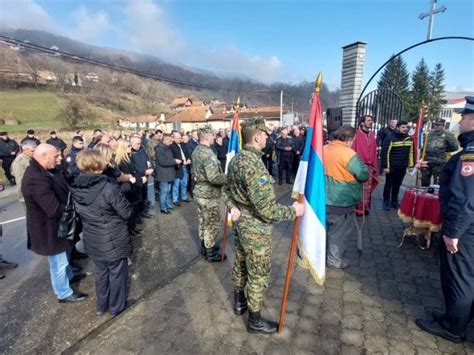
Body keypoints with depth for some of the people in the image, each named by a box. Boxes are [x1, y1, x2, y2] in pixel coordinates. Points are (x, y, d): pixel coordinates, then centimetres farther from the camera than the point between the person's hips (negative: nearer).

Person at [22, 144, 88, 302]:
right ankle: (64, 293, 32)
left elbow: (60, 191, 6)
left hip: (55, 225, 9)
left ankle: (68, 276, 52)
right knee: (59, 262, 11)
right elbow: (55, 210, -33)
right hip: (49, 229, -9)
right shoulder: (37, 180, -34)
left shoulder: (40, 171, -1)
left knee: (63, 256, 29)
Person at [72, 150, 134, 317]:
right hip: (114, 241, -6)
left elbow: (79, 212, 9)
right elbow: (126, 213, -18)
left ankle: (102, 305, 42)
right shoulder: (109, 188, -28)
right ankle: (117, 307, 33)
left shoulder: (76, 189, -7)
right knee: (117, 273, 15)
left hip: (92, 240, 6)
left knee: (101, 272, 25)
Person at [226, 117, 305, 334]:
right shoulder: (255, 165, -30)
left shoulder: (236, 160, 0)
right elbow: (267, 210, -29)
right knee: (259, 275, 10)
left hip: (240, 224, 9)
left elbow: (228, 190, 12)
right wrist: (293, 211, -17)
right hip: (256, 230, -9)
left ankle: (239, 302, 48)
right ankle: (255, 321, 29)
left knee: (240, 264, 25)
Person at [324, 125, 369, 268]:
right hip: (341, 202, -7)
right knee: (339, 232, 10)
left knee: (328, 229, 22)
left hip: (325, 199, 7)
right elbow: (364, 175, -18)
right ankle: (334, 260, 22)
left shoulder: (323, 149, 2)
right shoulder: (349, 154, -20)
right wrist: (364, 166, 4)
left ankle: (324, 255, 36)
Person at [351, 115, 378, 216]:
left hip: (370, 166, 6)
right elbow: (353, 150, -7)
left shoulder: (372, 135, 13)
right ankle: (357, 208, 6)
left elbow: (374, 152, 14)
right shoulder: (357, 134, -6)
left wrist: (374, 165, 12)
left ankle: (365, 208, 19)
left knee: (367, 188, 10)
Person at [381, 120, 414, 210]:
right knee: (388, 185, 5)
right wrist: (386, 166, -15)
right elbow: (385, 153, -12)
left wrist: (410, 165, 12)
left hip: (402, 167, 5)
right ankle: (386, 202, 15)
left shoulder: (409, 138, 9)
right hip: (391, 167, -5)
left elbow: (410, 152, 15)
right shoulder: (391, 138, -10)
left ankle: (394, 202, 25)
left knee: (397, 186, 13)